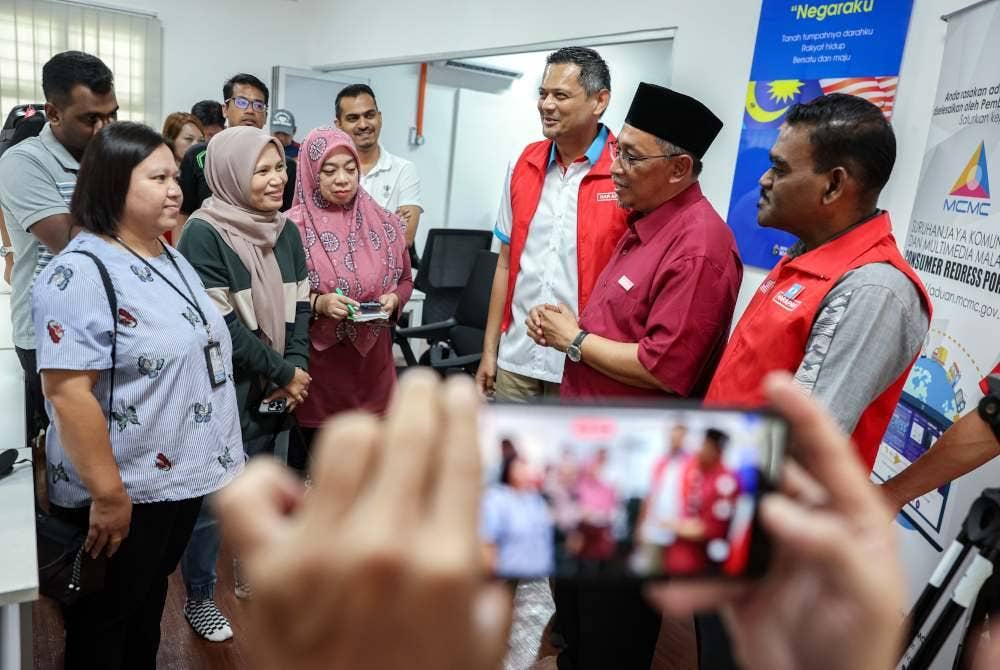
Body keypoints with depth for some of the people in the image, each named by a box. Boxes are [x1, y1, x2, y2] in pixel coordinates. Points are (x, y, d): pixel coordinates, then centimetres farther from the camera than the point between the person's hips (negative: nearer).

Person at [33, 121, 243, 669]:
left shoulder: (172, 260, 8)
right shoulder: (80, 273, -20)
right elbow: (69, 394, -24)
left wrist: (212, 456, 18)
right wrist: (108, 495, -23)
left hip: (181, 476, 8)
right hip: (126, 491, -7)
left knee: (150, 604, 24)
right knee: (103, 624, 14)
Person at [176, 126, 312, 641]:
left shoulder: (286, 231, 4)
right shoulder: (203, 234, -15)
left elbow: (298, 308, 5)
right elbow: (221, 325, -19)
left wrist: (294, 370, -9)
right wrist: (282, 373, -13)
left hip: (270, 388, 6)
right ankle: (199, 599, 27)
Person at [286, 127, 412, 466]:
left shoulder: (383, 223, 3)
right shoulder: (292, 227, -7)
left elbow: (405, 280, 14)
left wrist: (393, 299, -6)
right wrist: (317, 303, -19)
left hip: (371, 362, 3)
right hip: (316, 362, -3)